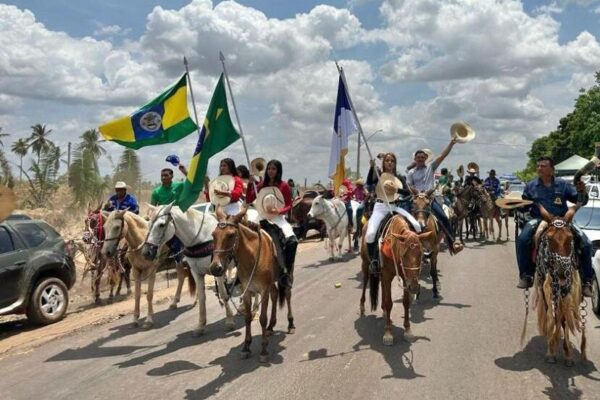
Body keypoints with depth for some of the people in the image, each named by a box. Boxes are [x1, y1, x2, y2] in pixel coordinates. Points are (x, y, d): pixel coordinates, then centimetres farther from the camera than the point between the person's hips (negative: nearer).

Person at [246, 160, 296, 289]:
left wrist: (279, 211, -18)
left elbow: (289, 205, 2)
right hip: (264, 219, 2)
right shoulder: (262, 185, 11)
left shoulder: (284, 185, 3)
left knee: (292, 241, -24)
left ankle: (287, 272, -15)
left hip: (278, 218, -2)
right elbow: (249, 200, 5)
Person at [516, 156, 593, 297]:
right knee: (522, 239, -31)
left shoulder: (563, 184, 10)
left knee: (586, 244, -13)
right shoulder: (531, 185, 11)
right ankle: (526, 276, -20)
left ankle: (587, 280, 2)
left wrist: (582, 192, -13)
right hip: (538, 220, -1)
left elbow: (581, 201, 8)